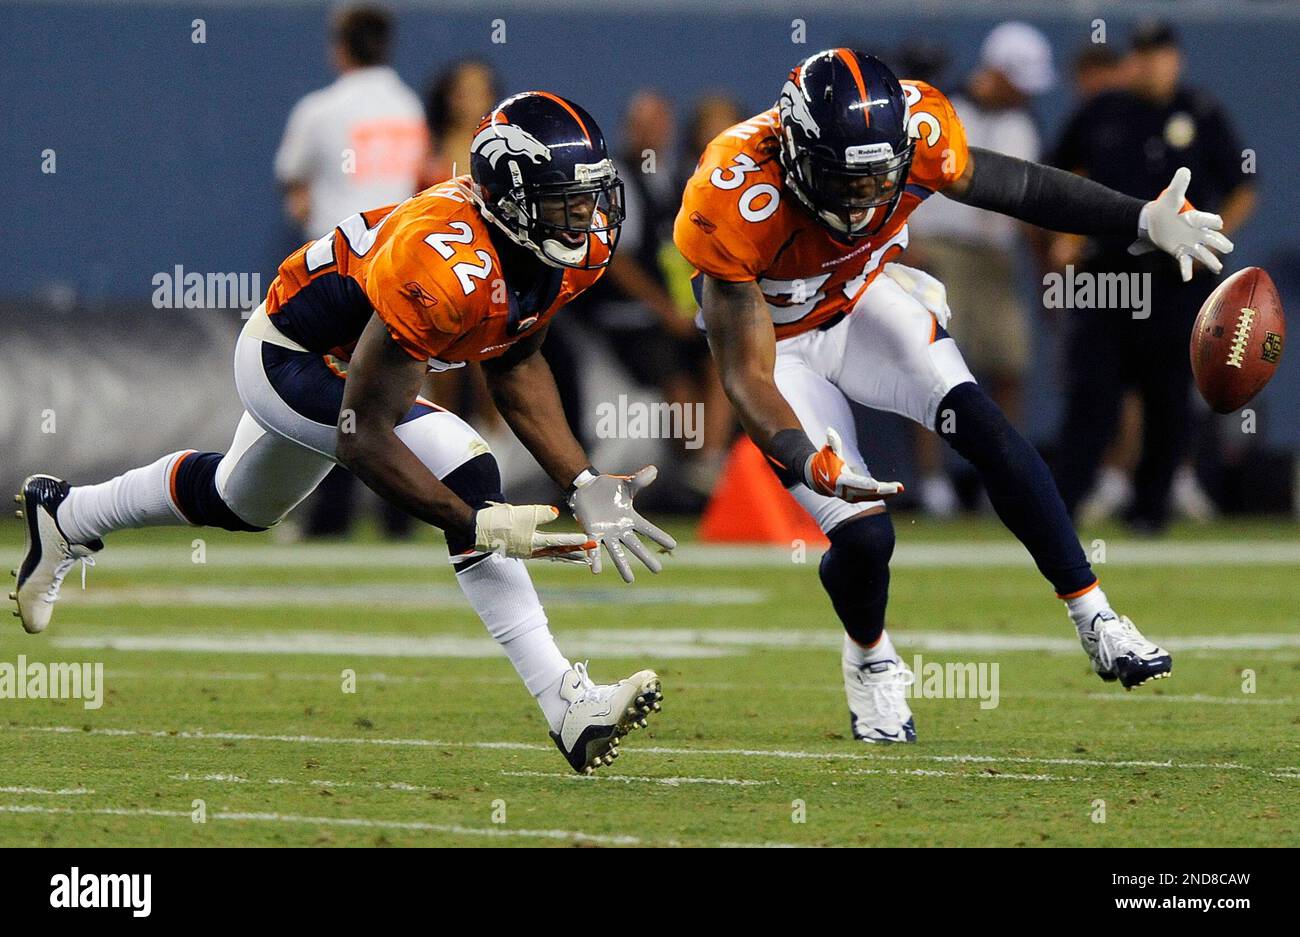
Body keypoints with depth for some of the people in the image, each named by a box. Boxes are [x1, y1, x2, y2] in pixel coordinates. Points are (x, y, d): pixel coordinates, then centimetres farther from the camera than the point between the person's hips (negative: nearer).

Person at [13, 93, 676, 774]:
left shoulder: (581, 246, -16)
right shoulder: (444, 268, -40)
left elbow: (513, 362, 3)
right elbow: (363, 437, -35)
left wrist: (581, 484, -6)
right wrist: (481, 526, -38)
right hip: (291, 357, -9)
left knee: (237, 501, 32)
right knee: (464, 472, -28)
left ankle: (64, 516, 58)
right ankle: (569, 707, -28)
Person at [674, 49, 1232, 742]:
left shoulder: (916, 129, -28)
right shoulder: (736, 201, -38)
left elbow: (1006, 184, -5)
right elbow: (747, 375, -33)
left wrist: (1143, 220, -13)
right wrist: (803, 459, -51)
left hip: (861, 297, 3)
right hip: (774, 338, -3)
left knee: (983, 428, -20)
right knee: (863, 535, -12)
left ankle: (1094, 620, -9)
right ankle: (869, 659, 23)